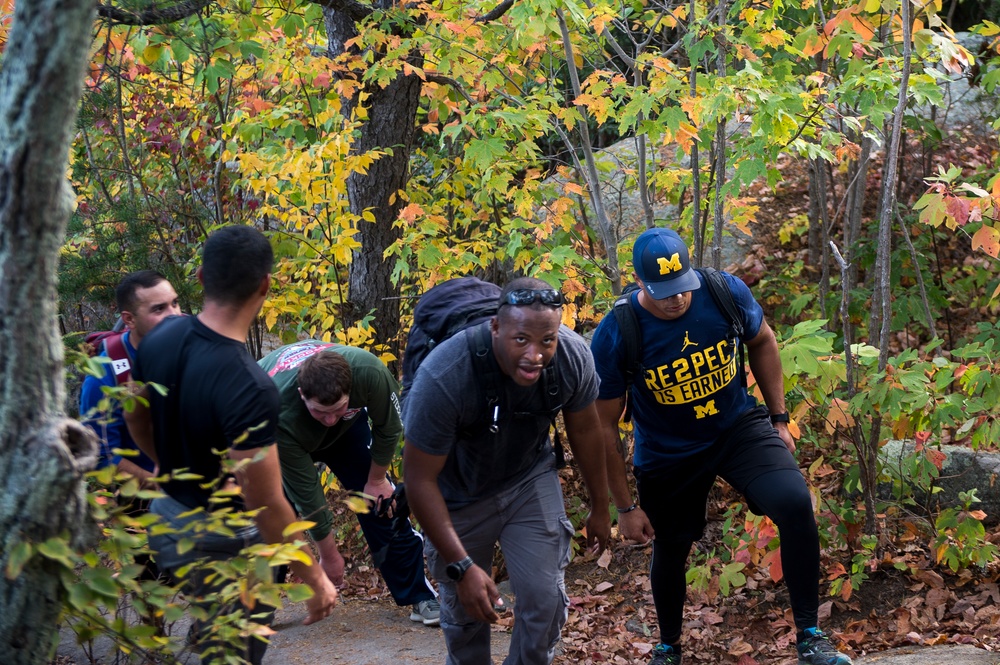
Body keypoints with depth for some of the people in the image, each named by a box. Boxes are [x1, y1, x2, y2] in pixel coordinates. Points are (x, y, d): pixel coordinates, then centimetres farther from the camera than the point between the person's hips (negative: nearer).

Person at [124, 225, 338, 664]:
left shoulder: (161, 338, -8)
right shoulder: (249, 388, -32)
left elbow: (136, 420, 11)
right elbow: (267, 507, -29)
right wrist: (314, 579, -17)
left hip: (168, 514, 7)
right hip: (221, 541, -7)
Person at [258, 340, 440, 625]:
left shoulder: (369, 372, -42)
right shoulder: (282, 417, -44)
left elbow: (389, 427, -19)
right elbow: (305, 490, -33)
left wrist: (376, 479, -6)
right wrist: (329, 556, -23)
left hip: (347, 427, 3)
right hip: (290, 439, -2)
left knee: (379, 498, -1)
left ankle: (419, 597, 10)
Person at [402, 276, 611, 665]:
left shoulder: (574, 357, -25)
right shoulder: (442, 379, -37)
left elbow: (584, 430, -3)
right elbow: (419, 480, -27)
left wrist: (600, 507, 9)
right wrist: (462, 566, -26)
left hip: (530, 478, 3)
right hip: (458, 493, -2)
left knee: (545, 600, -1)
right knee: (464, 608, 10)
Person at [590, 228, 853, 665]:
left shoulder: (725, 292, -19)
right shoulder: (614, 336, -25)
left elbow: (762, 342, 4)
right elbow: (604, 426, -14)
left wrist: (779, 419, 6)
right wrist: (625, 507, -10)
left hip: (739, 427, 1)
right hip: (669, 456, -1)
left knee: (795, 504, -22)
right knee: (670, 552, 14)